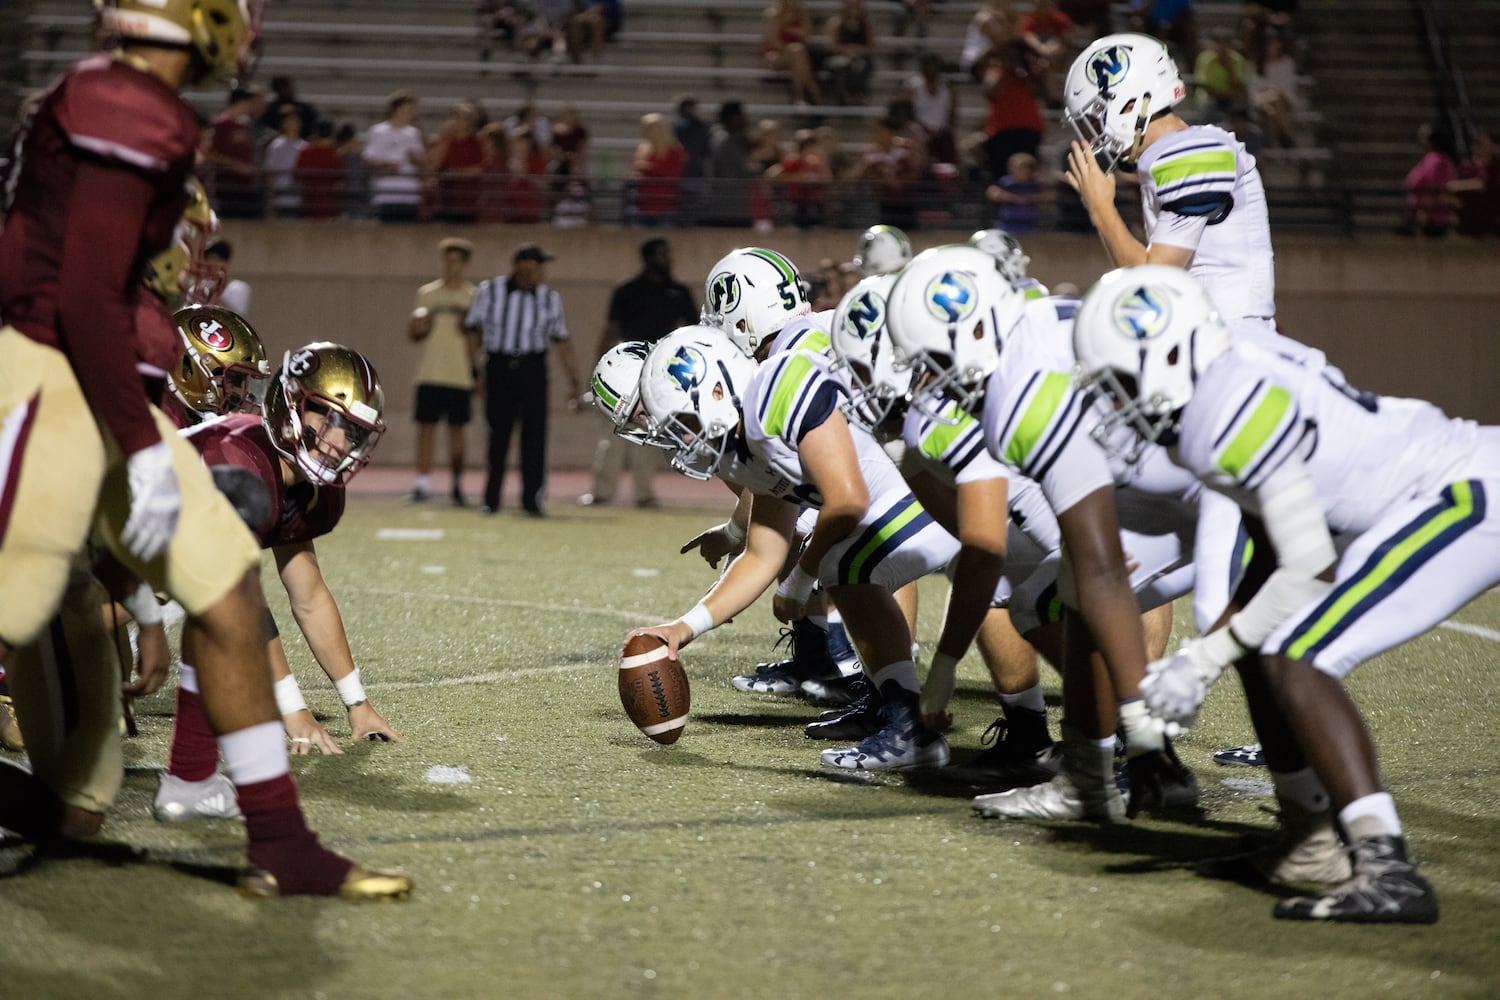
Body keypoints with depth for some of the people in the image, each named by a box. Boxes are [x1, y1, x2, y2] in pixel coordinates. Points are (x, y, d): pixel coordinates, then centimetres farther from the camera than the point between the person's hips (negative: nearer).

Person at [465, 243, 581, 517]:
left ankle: (532, 499, 3)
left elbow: (561, 340, 12)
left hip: (533, 369, 1)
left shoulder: (549, 298, 7)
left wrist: (573, 381, 9)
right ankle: (491, 499, 11)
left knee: (534, 432, -4)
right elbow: (472, 329, 6)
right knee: (498, 433, 1)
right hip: (498, 367, -1)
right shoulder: (490, 291, 3)